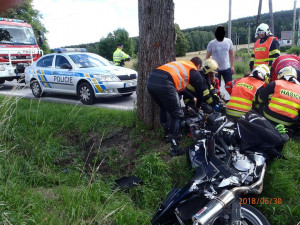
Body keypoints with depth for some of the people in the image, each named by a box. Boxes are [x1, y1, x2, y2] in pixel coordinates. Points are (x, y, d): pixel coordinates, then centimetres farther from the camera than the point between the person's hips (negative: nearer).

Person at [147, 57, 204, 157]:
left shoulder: (181, 64, 37)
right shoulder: (195, 73, 18)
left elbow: (180, 86, 47)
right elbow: (199, 91, 26)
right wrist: (198, 105, 46)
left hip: (150, 80, 8)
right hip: (164, 84, -7)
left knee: (163, 107, 30)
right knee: (177, 115, 6)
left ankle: (167, 134, 43)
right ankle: (174, 149, 6)